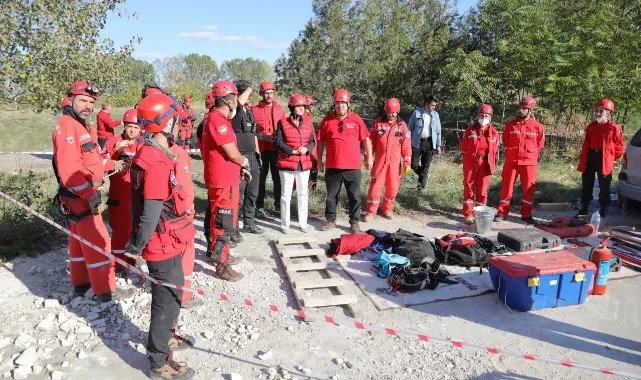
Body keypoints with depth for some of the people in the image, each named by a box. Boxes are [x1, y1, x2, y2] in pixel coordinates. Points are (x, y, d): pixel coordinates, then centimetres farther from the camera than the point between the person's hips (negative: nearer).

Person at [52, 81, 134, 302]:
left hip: (84, 195, 10)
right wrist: (91, 195, -23)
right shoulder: (67, 126, -18)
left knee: (80, 240, 19)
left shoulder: (84, 126, 14)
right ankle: (105, 291, 3)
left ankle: (80, 284, 32)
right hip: (79, 197, -10)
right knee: (98, 242, -6)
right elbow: (69, 169, -26)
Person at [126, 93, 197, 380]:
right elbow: (150, 215, -26)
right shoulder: (157, 164, -27)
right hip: (163, 245, -9)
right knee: (167, 299, 5)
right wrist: (136, 247, -12)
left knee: (172, 290, 25)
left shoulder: (152, 155, 5)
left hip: (166, 242, 9)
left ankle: (167, 336, 46)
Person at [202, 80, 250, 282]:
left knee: (226, 220, 22)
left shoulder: (220, 118, 12)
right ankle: (221, 265, 10)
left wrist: (240, 167, 8)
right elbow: (232, 153, -21)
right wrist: (244, 162, -2)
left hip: (228, 178, 10)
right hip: (222, 181, -10)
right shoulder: (217, 120, -21)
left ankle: (222, 253, 37)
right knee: (222, 223, -1)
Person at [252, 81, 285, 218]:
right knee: (260, 178, 4)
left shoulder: (280, 109, 8)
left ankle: (279, 204, 19)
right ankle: (260, 207, 12)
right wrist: (262, 136, -15)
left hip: (277, 149, 2)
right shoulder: (254, 110, -1)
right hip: (261, 149, -2)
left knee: (278, 177, 7)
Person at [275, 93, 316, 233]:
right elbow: (278, 142, -9)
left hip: (304, 163, 4)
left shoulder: (308, 123, 5)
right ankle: (285, 224, 13)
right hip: (287, 163, -4)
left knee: (303, 194, 13)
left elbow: (312, 141, 8)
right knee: (286, 194, 2)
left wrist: (306, 149, -13)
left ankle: (303, 223, 25)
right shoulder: (283, 123, -5)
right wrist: (292, 151, -17)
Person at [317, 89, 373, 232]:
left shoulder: (356, 119, 0)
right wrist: (319, 161, 8)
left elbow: (366, 139, 7)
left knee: (355, 196, 7)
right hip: (332, 166, 1)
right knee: (331, 195, 11)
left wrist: (369, 157, 7)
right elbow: (321, 142, 8)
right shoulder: (327, 120, 2)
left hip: (353, 166, 0)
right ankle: (330, 220, 26)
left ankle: (354, 222, 20)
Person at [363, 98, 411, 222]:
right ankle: (371, 211, 7)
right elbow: (370, 141, 3)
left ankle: (387, 209, 25)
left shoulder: (402, 125, 4)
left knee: (393, 186, 7)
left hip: (395, 162, 1)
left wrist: (407, 163, 0)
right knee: (376, 185, -1)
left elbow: (406, 146, 4)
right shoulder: (378, 123, 1)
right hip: (379, 161, -1)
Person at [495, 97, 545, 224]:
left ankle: (526, 214, 18)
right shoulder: (510, 125, 0)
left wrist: (530, 153, 12)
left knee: (529, 188, 6)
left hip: (529, 162, 0)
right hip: (511, 161, 0)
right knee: (507, 186, 3)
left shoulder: (538, 127, -2)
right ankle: (502, 212, 11)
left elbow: (540, 144, 11)